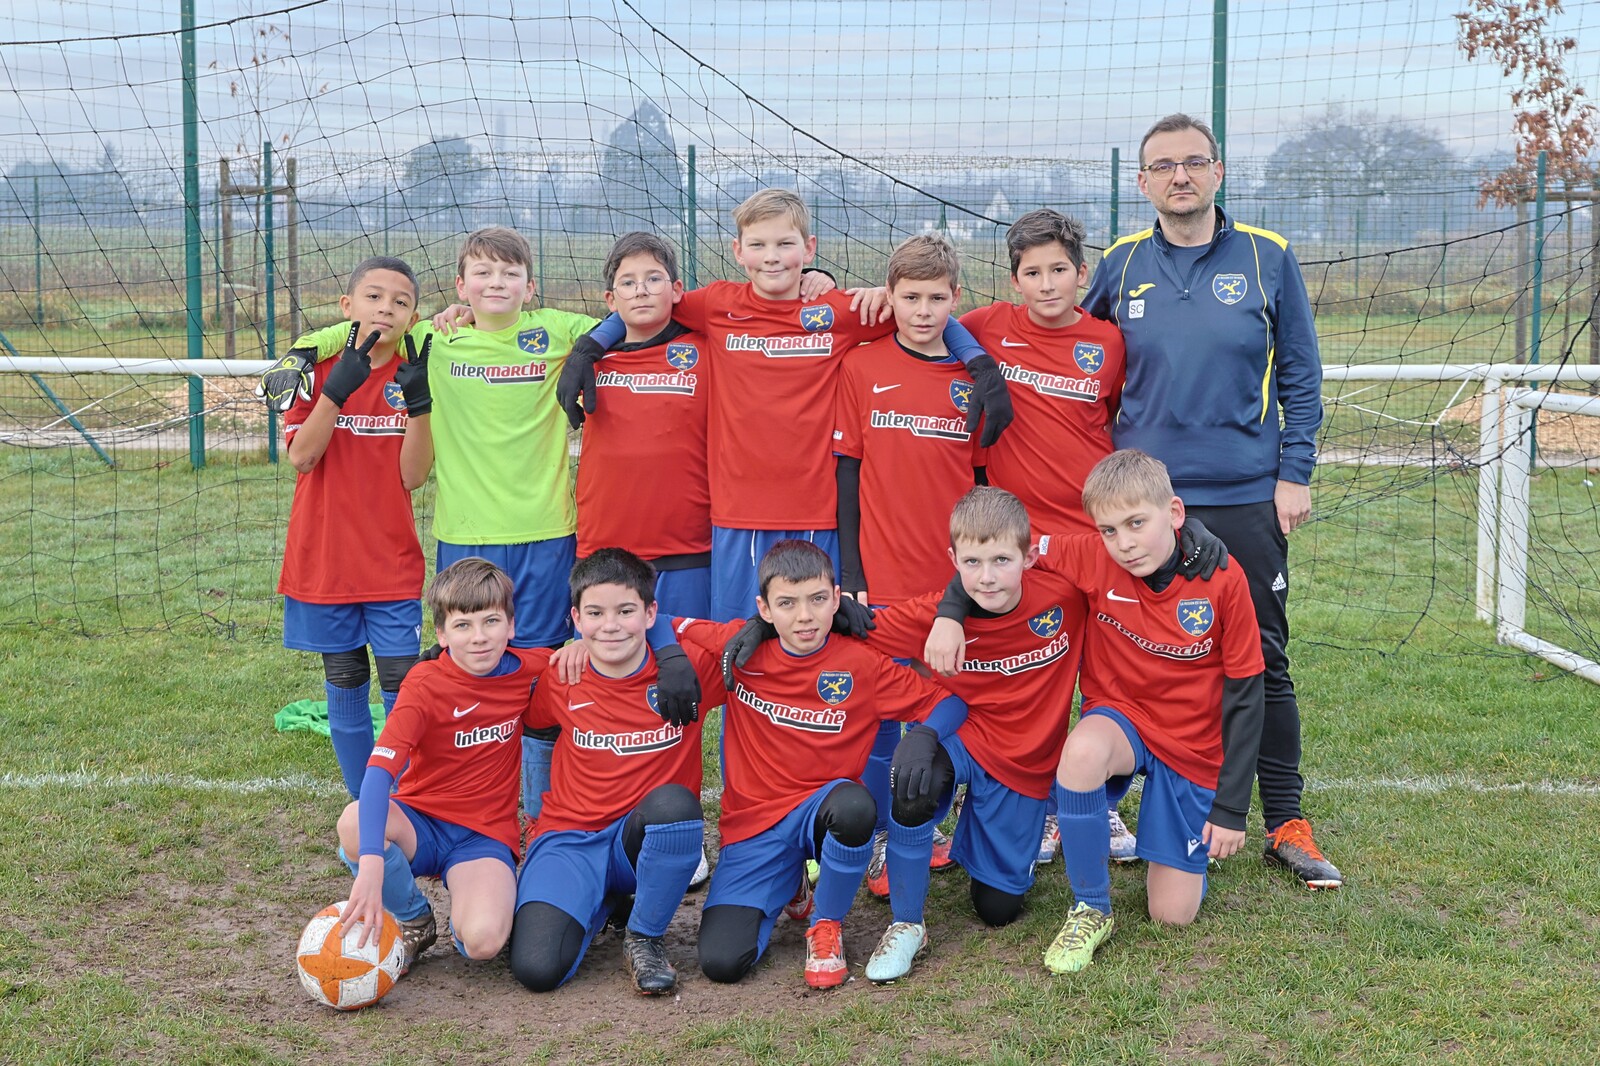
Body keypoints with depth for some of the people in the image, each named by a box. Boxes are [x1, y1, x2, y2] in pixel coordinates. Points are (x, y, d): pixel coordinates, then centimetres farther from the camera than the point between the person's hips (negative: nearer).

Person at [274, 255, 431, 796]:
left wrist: (419, 402, -21)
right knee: (344, 687, 9)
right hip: (324, 560, 0)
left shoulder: (416, 375, 0)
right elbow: (301, 456, -13)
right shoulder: (315, 364, -2)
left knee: (402, 687, -3)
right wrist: (339, 387, -25)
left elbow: (413, 476, -8)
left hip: (392, 563, 0)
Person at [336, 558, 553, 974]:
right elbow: (380, 769, -29)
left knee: (483, 940, -31)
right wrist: (372, 865, -44)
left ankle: (466, 907, 9)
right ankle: (414, 921, -4)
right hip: (421, 822, 0)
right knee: (353, 823, -35)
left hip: (486, 835, 0)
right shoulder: (426, 684, -15)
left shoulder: (527, 670, -4)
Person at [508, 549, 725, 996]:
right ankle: (601, 903, 13)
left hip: (648, 840, -1)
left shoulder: (687, 669, -6)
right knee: (537, 968, -24)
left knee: (673, 801, -37)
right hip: (572, 841, 1)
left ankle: (645, 936, -10)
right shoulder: (559, 682, -1)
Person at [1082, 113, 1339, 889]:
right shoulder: (1120, 266, 5)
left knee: (1262, 661, 4)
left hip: (1248, 502, -1)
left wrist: (1295, 474, -3)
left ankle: (1287, 824, 15)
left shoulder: (1267, 258, 2)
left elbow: (1300, 378, 4)